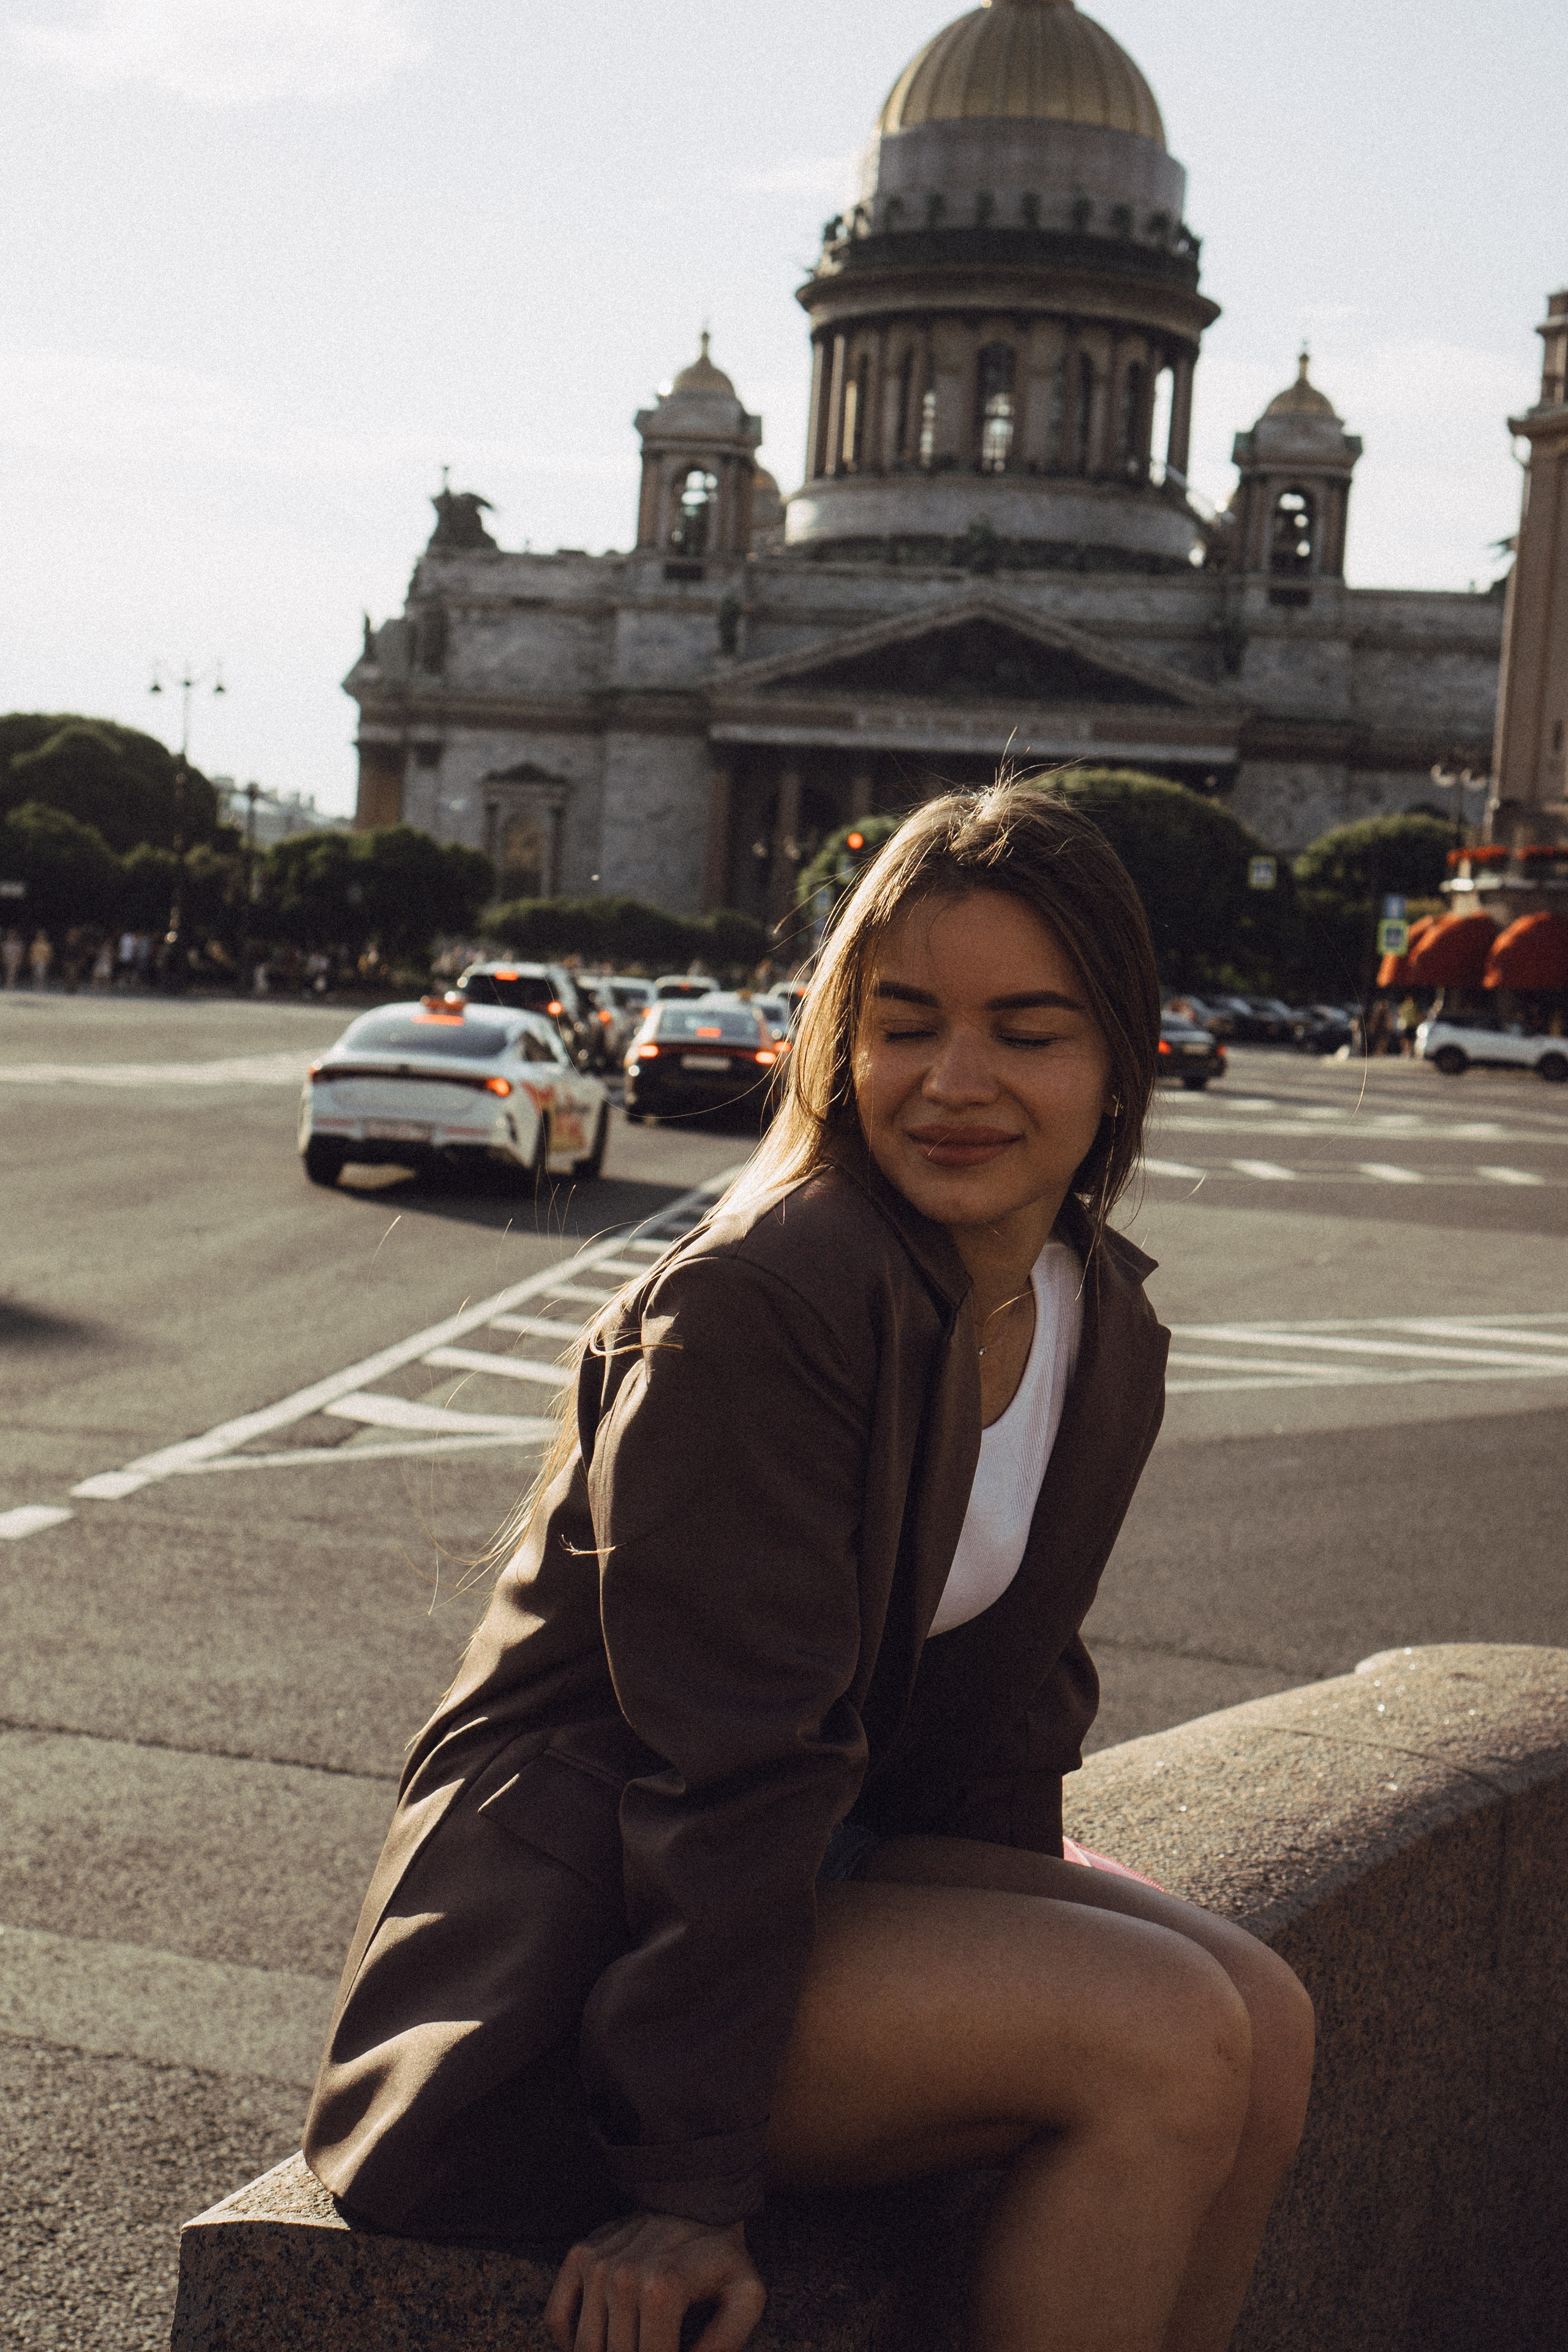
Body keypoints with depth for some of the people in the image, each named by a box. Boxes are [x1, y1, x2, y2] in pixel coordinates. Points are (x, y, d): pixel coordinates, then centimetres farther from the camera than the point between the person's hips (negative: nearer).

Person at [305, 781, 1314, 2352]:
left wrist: (1012, 1954, 2)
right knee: (1169, 2044, -20)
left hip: (823, 1867, 8)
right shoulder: (750, 1304, -23)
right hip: (576, 1919, -8)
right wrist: (689, 2187, -21)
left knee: (1264, 2024, -8)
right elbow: (731, 1750, -24)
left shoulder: (1108, 1330, 3)